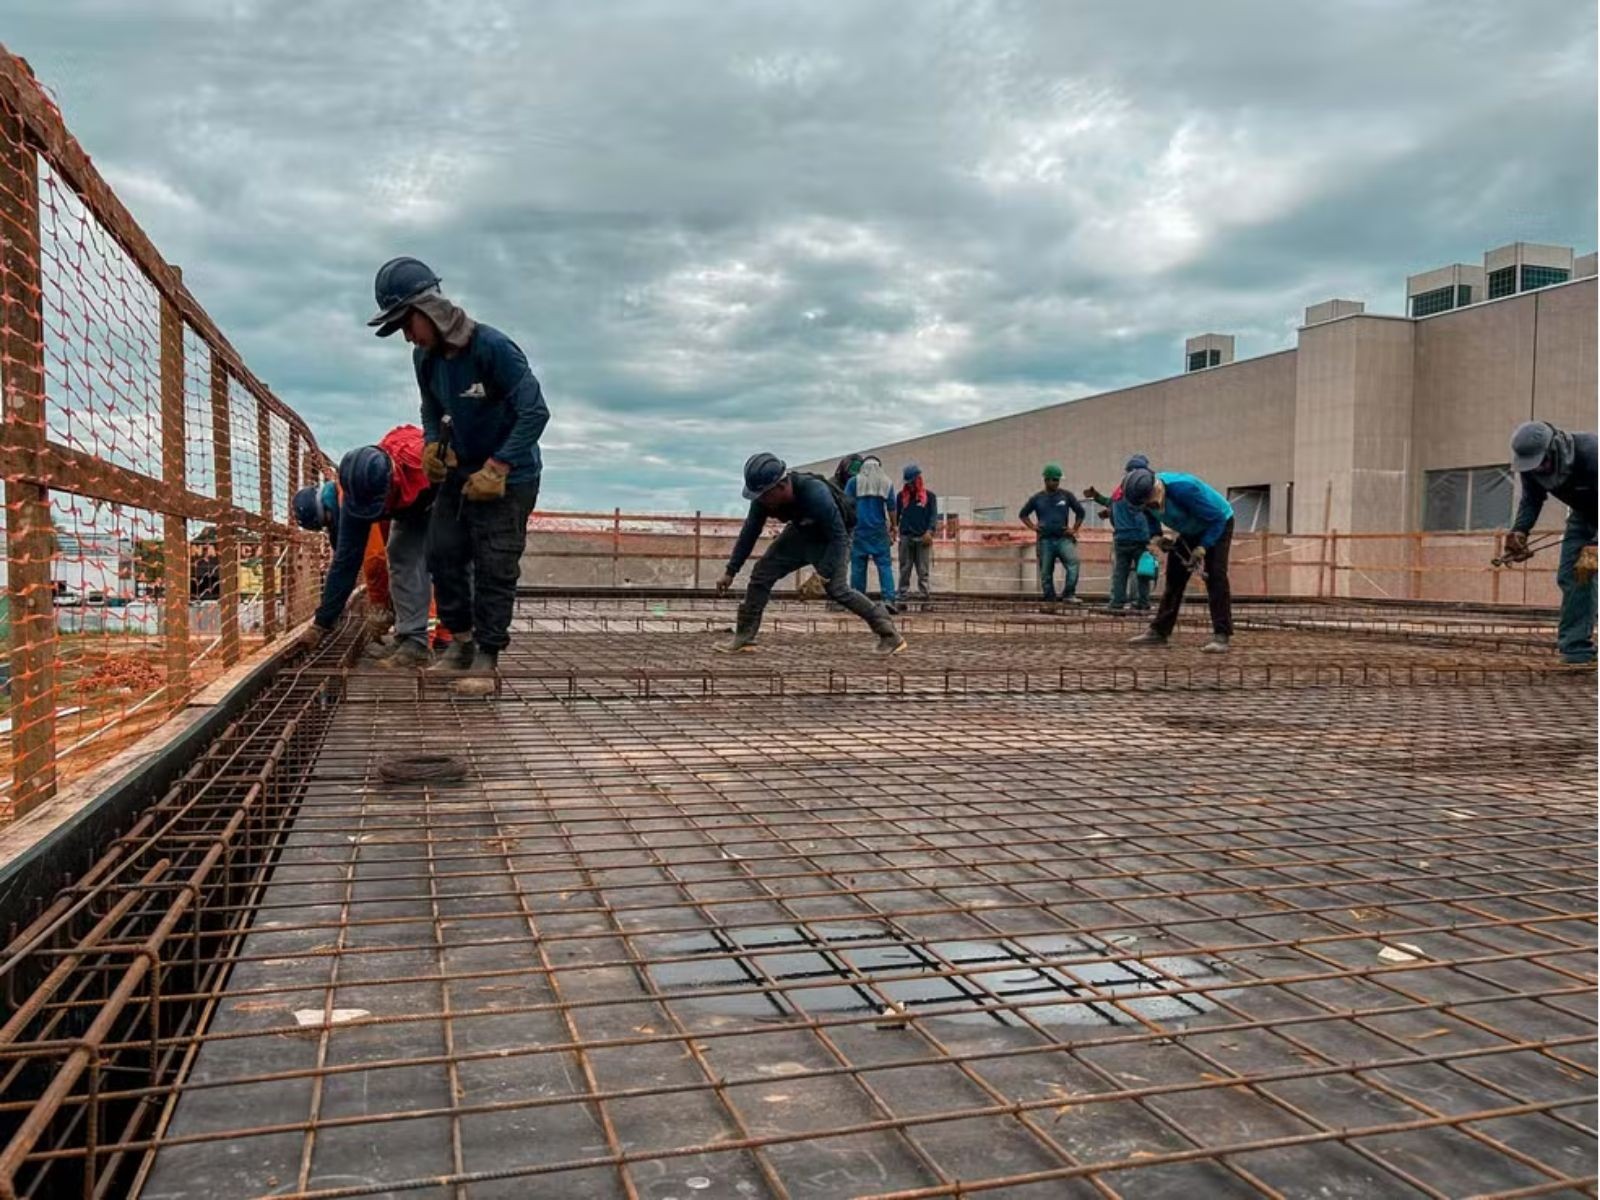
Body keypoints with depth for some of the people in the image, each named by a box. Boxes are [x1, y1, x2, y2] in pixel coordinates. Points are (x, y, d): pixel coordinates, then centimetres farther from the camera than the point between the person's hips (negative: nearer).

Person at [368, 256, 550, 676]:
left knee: (494, 569, -5)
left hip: (509, 476, -7)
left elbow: (535, 413, -26)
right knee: (443, 554, 6)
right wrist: (432, 445, -4)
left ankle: (487, 656, 6)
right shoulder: (425, 357, 0)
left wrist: (496, 469, -28)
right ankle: (460, 641, 20)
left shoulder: (493, 347, -23)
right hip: (459, 472, 7)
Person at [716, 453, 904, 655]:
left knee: (836, 589, -21)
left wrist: (823, 575, -35)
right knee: (762, 574, -4)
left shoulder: (815, 494, -40)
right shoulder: (764, 497, -22)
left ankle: (889, 633, -11)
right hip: (801, 533, 6)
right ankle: (744, 636, 7)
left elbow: (838, 536, -32)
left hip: (831, 538, -6)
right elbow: (749, 533, -7)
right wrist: (730, 571, -7)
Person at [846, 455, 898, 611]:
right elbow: (891, 508, 6)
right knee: (884, 564, 0)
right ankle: (889, 598, -12)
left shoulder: (854, 481, 3)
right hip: (879, 530, 0)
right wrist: (894, 526, 14)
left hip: (858, 529, 0)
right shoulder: (887, 483, 6)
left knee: (858, 565, 4)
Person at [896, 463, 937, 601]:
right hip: (905, 537, 1)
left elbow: (934, 515, 1)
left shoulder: (929, 496, 5)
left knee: (923, 569, -1)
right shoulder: (901, 496, 9)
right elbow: (895, 514, 12)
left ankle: (923, 592, 1)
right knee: (905, 568, 3)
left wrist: (930, 531, -13)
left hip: (923, 538, -1)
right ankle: (903, 591, 4)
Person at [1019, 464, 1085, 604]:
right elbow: (1023, 514, 19)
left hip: (1064, 539, -1)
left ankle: (1069, 595, -19)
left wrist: (1074, 529, 6)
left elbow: (1080, 512, 15)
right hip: (1045, 540, 1)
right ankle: (1049, 600, 12)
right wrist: (1033, 527, 5)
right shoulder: (1037, 498, 7)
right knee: (1046, 572, 3)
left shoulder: (1066, 495, 6)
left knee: (1073, 564, -22)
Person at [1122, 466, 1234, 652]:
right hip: (1191, 530, 7)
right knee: (1174, 575, 4)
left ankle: (1221, 636, -22)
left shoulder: (1184, 488, -39)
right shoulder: (1147, 495, -18)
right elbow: (1151, 520, 5)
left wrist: (1201, 549, -32)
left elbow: (1217, 518, -30)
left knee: (1214, 575, -20)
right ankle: (1159, 631, 8)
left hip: (1218, 524, -7)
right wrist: (1159, 539, -14)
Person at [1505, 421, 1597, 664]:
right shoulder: (1531, 464, -19)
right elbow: (1531, 500, -8)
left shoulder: (1590, 453, -37)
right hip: (1583, 514, 5)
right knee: (1570, 575, -5)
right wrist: (1519, 532, -26)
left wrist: (1593, 548, -46)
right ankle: (1576, 649, -4)